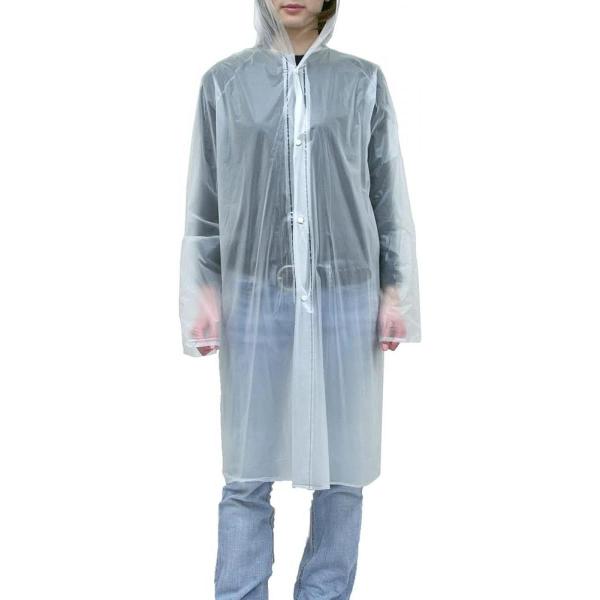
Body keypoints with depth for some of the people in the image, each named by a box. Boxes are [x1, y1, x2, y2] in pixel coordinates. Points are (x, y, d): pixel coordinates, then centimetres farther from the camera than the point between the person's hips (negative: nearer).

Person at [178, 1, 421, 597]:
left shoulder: (364, 81, 6)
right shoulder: (224, 81, 6)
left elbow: (389, 195, 6)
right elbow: (204, 199, 6)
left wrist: (396, 290, 2)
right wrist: (203, 293, 1)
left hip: (346, 295, 1)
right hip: (256, 295, 0)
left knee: (342, 463, 6)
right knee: (248, 469, 3)